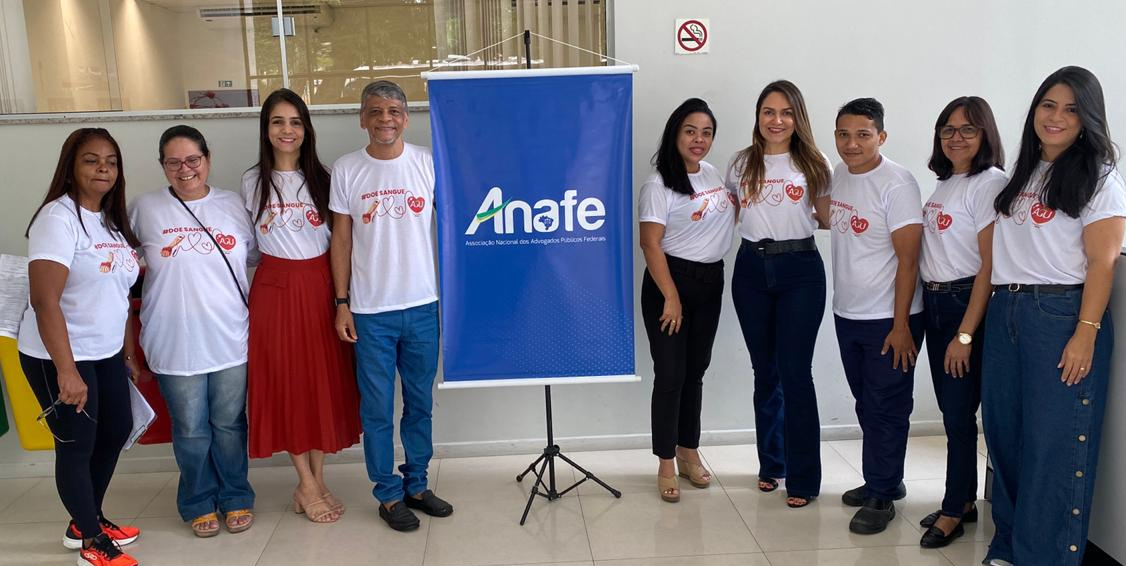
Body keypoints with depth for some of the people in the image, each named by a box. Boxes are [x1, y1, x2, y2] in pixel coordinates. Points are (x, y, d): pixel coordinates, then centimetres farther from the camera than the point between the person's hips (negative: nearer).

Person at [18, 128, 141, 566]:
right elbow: (44, 300, -25)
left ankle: (85, 523, 36)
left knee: (116, 432, 17)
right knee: (77, 446, 4)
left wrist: (127, 349, 15)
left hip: (106, 353, 9)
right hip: (58, 357, -8)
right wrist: (66, 370, -28)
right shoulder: (59, 217, -18)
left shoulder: (111, 219, 7)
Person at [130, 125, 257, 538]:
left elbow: (257, 256, 12)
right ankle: (199, 504, 29)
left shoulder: (233, 204, 3)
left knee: (229, 425, 12)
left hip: (230, 341, 1)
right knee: (190, 431, 10)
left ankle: (235, 498, 29)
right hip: (175, 345, -1)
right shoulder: (145, 208, -1)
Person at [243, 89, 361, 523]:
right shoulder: (252, 181, 4)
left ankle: (316, 481, 19)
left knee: (324, 380, 5)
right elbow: (248, 242, 13)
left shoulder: (320, 177, 4)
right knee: (285, 381, 1)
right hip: (275, 288, -1)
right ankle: (307, 486, 13)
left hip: (320, 285, 1)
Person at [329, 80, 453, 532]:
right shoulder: (346, 171, -2)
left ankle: (416, 484, 30)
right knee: (377, 409, 7)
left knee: (420, 404, 13)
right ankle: (388, 494, 23)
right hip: (371, 310, -1)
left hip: (423, 306, 1)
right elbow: (341, 240, 3)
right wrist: (342, 303, 0)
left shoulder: (428, 163, -1)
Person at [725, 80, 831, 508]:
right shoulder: (741, 164, 8)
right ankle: (771, 463, 25)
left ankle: (803, 478, 4)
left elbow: (827, 219, 5)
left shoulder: (813, 164, 2)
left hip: (800, 269, -3)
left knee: (795, 373, -6)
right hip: (752, 268, 3)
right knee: (764, 371, 10)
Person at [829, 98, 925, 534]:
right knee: (867, 407, 17)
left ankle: (880, 497, 16)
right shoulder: (838, 176, 6)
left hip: (888, 319, -7)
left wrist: (901, 325, -18)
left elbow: (908, 259, -16)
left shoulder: (896, 184, -15)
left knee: (886, 411, 3)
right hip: (847, 315, 7)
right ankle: (884, 481, 33)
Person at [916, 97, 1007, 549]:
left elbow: (990, 266, -17)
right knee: (951, 410, 13)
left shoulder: (990, 184, -12)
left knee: (958, 412, 0)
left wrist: (966, 334, -19)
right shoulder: (943, 185, 13)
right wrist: (924, 309, 8)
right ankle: (964, 500, 26)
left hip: (967, 304, -8)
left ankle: (953, 512, 14)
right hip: (933, 303, 8)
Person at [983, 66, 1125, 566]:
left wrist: (1086, 334, -17)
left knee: (1055, 445, -3)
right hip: (1004, 313, 6)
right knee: (1003, 435, 10)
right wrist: (990, 317, 12)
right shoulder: (1021, 175, 17)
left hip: (1062, 315, -6)